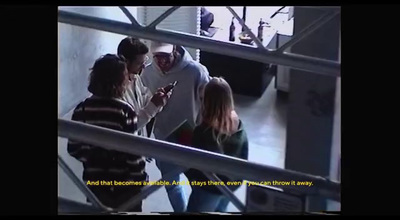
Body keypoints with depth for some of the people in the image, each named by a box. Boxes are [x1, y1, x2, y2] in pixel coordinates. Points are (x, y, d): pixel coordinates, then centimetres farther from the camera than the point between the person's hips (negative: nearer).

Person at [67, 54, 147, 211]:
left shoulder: (82, 110, -5)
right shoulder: (124, 111, -19)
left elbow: (73, 148, 2)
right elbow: (132, 152, -18)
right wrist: (140, 180, -5)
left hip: (94, 183, 4)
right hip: (124, 185, -4)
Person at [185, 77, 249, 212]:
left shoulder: (203, 132, -30)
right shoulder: (238, 124, -11)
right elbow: (243, 157, 1)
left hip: (209, 188, -6)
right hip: (232, 183, 6)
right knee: (219, 211, 29)